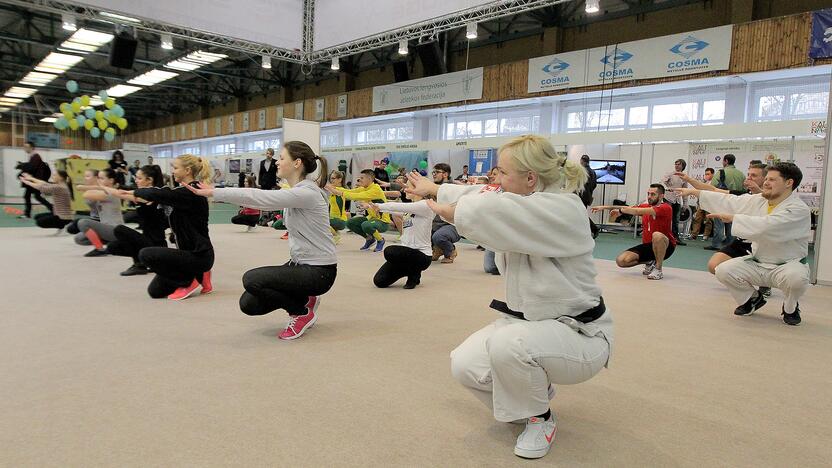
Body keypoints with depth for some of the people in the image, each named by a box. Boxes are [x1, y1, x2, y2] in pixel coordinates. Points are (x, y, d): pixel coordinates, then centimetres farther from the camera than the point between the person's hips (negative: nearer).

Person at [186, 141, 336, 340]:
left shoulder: (305, 193, -23)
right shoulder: (296, 191, 9)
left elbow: (258, 197, -26)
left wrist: (213, 192, -21)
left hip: (319, 271, -9)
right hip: (300, 264, 9)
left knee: (252, 279, -22)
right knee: (249, 304, 0)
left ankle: (302, 312, -2)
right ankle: (304, 299, 18)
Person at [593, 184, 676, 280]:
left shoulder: (666, 208, -17)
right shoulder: (645, 207, 5)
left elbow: (638, 211, -29)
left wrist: (620, 210, -24)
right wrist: (605, 207, -8)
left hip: (665, 246, -6)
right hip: (647, 245, 6)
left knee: (657, 235, -42)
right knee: (621, 260, -14)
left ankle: (658, 270, -20)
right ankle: (649, 262, 12)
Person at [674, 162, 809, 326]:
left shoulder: (799, 210, -22)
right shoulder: (758, 201, 0)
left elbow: (765, 226, -37)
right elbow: (728, 201, 1)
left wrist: (732, 217, -31)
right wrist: (693, 191, -3)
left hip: (787, 265, -6)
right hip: (758, 264, 6)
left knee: (796, 278, -38)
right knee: (723, 271, -14)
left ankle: (790, 307, -1)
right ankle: (753, 298, 17)